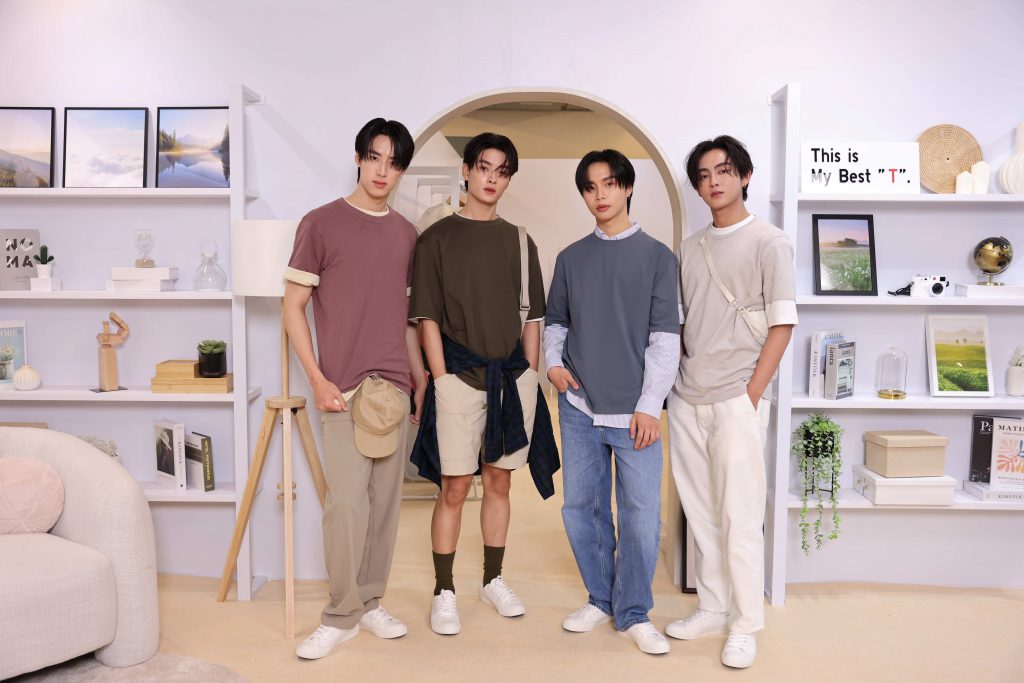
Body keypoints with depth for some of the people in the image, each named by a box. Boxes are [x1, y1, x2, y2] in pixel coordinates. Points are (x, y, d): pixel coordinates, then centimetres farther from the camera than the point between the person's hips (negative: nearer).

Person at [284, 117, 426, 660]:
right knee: (348, 501, -8)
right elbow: (293, 306, -2)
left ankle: (370, 603, 24)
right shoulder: (321, 223, -2)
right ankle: (341, 616, 10)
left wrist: (420, 375, 15)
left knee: (386, 500, 9)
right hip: (344, 388, -4)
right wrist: (317, 379, -9)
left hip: (394, 387, 5)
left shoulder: (406, 233, 12)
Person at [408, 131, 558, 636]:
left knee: (499, 481, 12)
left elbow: (531, 318, 12)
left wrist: (528, 376, 6)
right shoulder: (438, 238, 0)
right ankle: (444, 593, 14)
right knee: (454, 487, -1)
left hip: (513, 376, 4)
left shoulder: (519, 241, 11)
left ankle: (493, 580, 27)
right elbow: (428, 317, -4)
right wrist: (442, 381, -10)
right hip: (459, 375, -4)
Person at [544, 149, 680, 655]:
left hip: (634, 411, -3)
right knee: (581, 508, 10)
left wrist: (650, 405, -9)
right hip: (579, 406, 3)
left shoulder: (656, 256, 1)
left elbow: (665, 336, -4)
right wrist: (553, 361, 0)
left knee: (641, 515, 0)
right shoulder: (571, 258, 9)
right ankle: (600, 599, 29)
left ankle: (633, 614, 19)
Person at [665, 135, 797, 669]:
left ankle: (744, 625, 12)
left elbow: (782, 324, -6)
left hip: (736, 402, -5)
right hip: (686, 401, 6)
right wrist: (675, 382, 8)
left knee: (739, 517, -2)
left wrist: (752, 395, -11)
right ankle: (712, 609, 26)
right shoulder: (690, 248, 14)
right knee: (700, 514, 12)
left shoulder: (768, 242, -2)